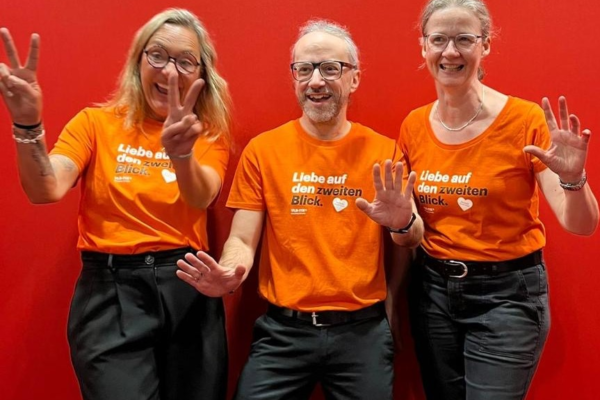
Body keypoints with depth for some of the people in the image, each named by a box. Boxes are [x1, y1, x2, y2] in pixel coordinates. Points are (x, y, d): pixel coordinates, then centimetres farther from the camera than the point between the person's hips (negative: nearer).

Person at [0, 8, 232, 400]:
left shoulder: (209, 134, 5)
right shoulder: (97, 122, 2)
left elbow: (202, 198, -16)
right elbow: (46, 190, -12)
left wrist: (181, 152, -37)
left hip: (188, 290, 2)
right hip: (110, 292, -2)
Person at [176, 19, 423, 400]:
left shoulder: (383, 151, -1)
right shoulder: (262, 150, -1)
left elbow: (412, 242, 0)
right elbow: (243, 240, -1)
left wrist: (404, 224, -23)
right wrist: (229, 273, -23)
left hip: (362, 329, 1)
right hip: (283, 329, 0)